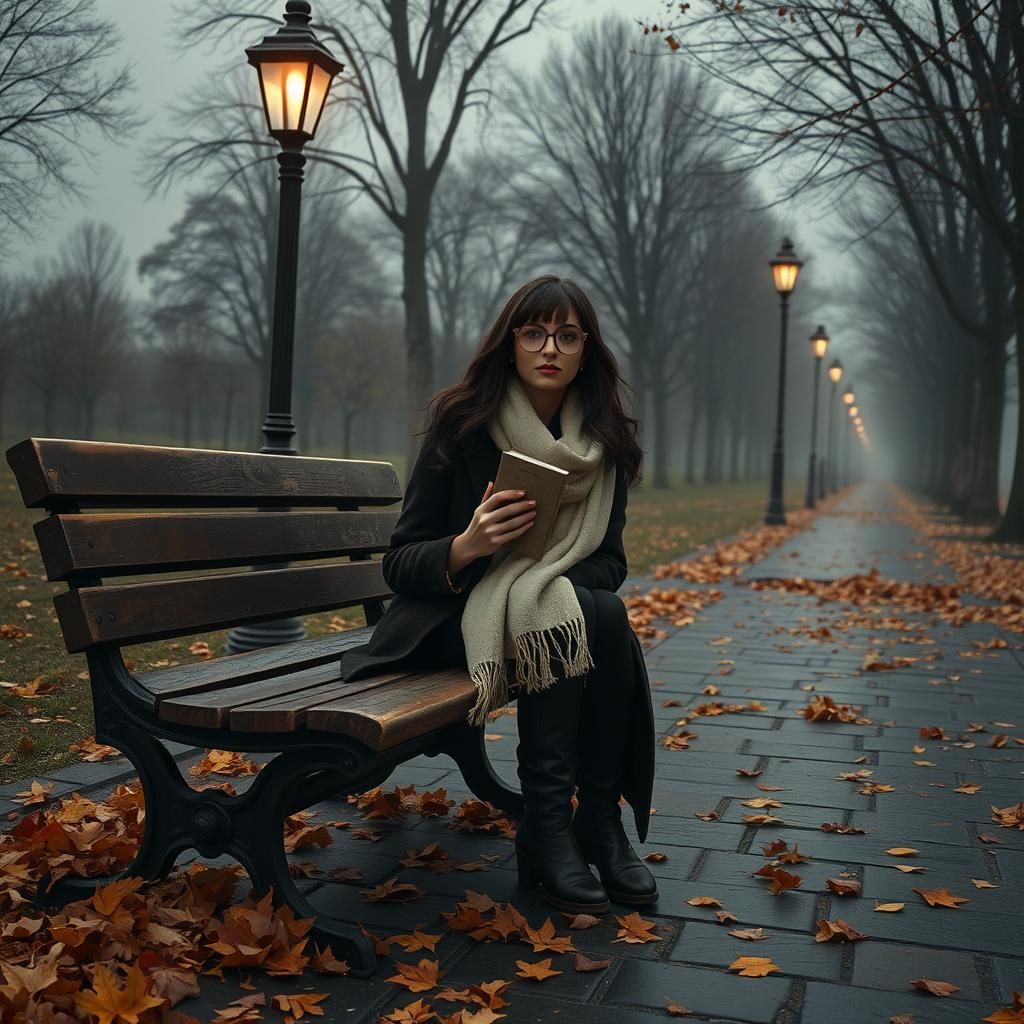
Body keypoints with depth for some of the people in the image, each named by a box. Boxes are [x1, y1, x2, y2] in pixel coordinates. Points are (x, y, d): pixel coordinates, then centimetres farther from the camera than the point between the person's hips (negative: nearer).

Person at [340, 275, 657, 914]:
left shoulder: (605, 443, 2)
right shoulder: (463, 428, -9)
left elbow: (609, 561, 6)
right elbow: (400, 564, -8)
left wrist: (551, 583, -17)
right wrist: (466, 548, -30)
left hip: (565, 610, 4)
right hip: (453, 619, -3)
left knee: (608, 616, -30)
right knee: (564, 618, -32)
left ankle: (601, 815, -18)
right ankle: (546, 826, -27)